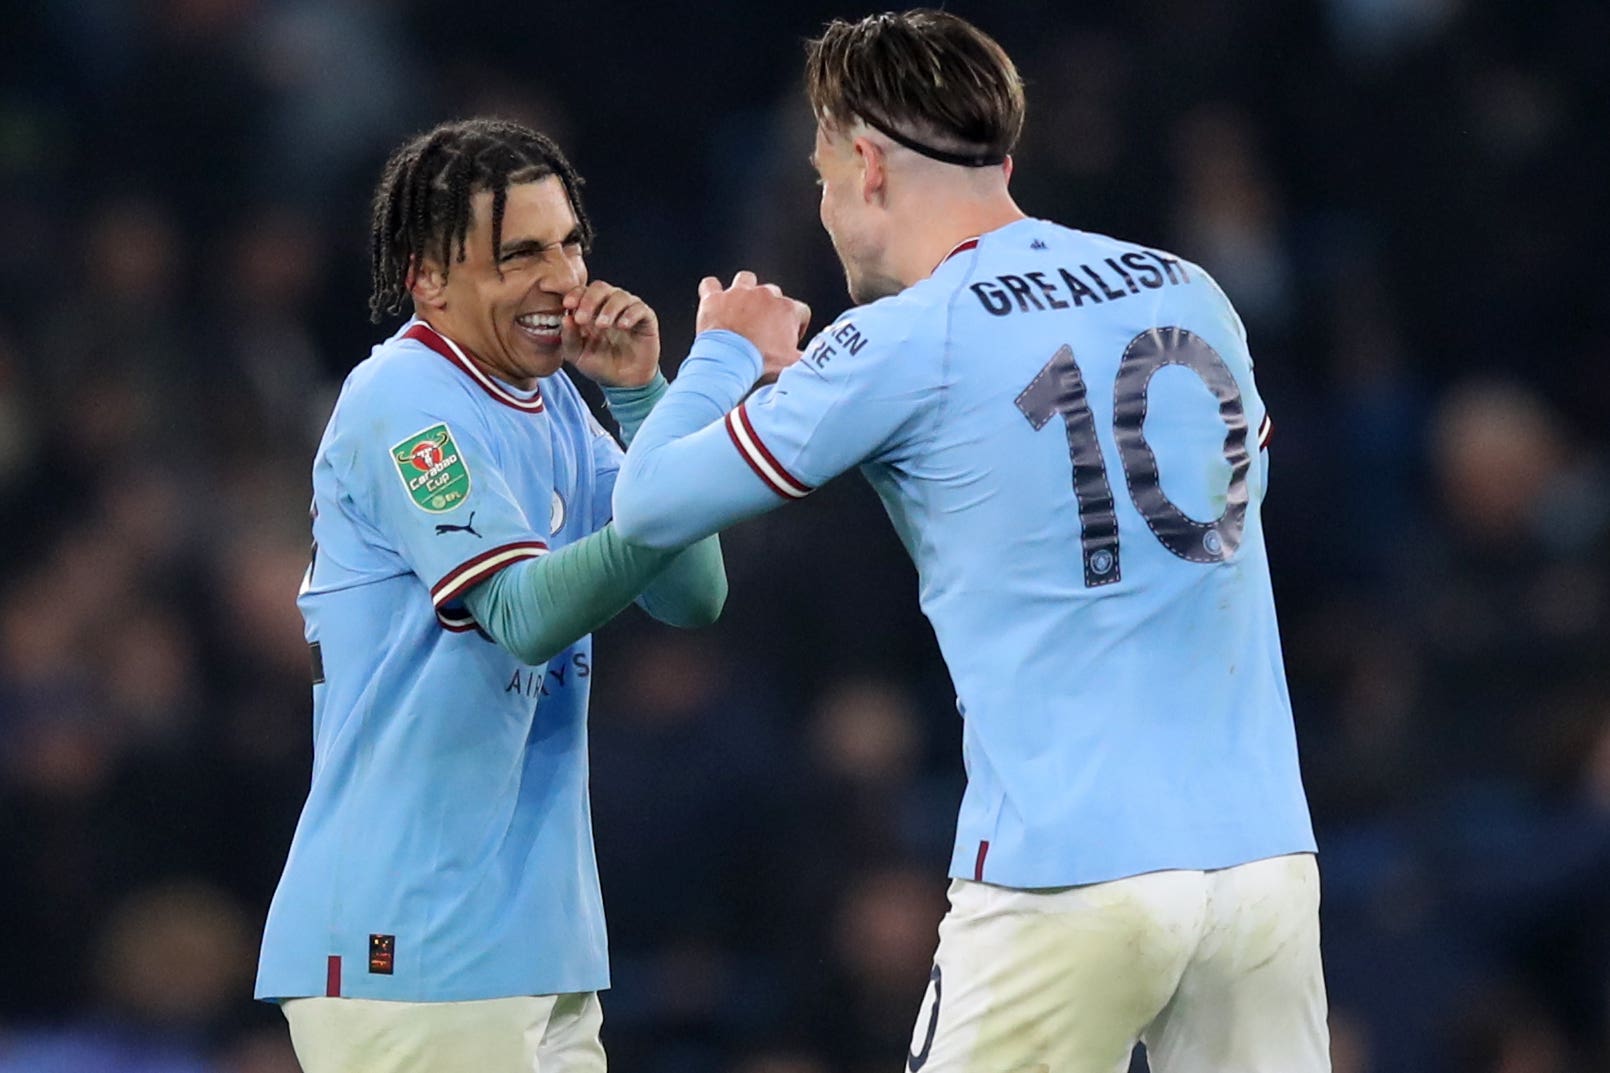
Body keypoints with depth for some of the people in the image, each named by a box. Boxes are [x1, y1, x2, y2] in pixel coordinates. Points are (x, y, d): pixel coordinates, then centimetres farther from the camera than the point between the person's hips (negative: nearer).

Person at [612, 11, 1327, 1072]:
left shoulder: (903, 348, -5)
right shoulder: (1196, 296, 11)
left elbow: (649, 506, 3)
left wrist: (722, 350, 25)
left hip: (1066, 873, -5)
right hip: (1266, 855, 5)